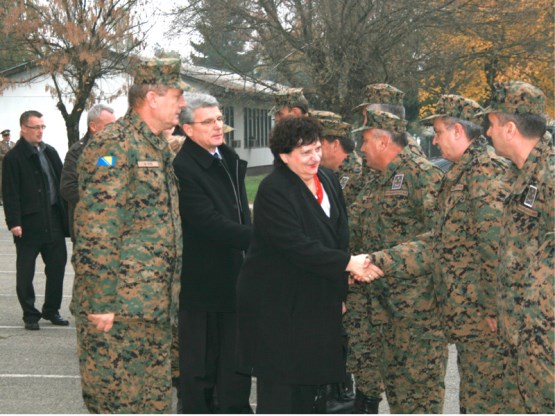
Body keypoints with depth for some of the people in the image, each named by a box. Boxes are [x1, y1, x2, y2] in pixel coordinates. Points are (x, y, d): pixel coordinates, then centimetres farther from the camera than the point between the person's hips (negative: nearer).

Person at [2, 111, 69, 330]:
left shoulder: (50, 152, 10)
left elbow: (61, 182, 14)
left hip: (53, 220, 6)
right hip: (29, 223, -6)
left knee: (57, 266, 10)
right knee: (25, 273, 2)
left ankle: (51, 310, 24)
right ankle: (30, 315, 13)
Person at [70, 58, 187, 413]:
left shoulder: (158, 148, 17)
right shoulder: (114, 145, -14)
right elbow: (95, 230, -20)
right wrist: (101, 302, -22)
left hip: (155, 307, 9)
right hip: (119, 309, -9)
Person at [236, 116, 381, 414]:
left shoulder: (328, 179, 6)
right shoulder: (273, 191, -18)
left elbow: (340, 235, 12)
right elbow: (297, 245, -25)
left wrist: (341, 290, 2)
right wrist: (348, 263, -22)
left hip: (317, 299, 7)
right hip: (278, 302, -7)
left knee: (310, 375, 13)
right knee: (279, 378, -1)